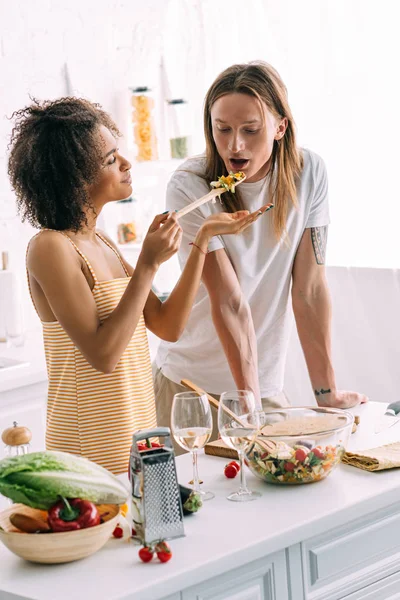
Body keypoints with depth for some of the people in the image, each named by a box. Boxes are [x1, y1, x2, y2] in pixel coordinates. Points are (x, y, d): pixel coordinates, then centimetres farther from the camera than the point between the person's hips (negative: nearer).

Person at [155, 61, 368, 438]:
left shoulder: (308, 173, -9)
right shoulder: (190, 188, -18)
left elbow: (310, 288, -8)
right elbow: (229, 303, -21)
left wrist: (327, 392, -8)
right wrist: (249, 403, -23)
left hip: (267, 383, 3)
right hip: (191, 382, -3)